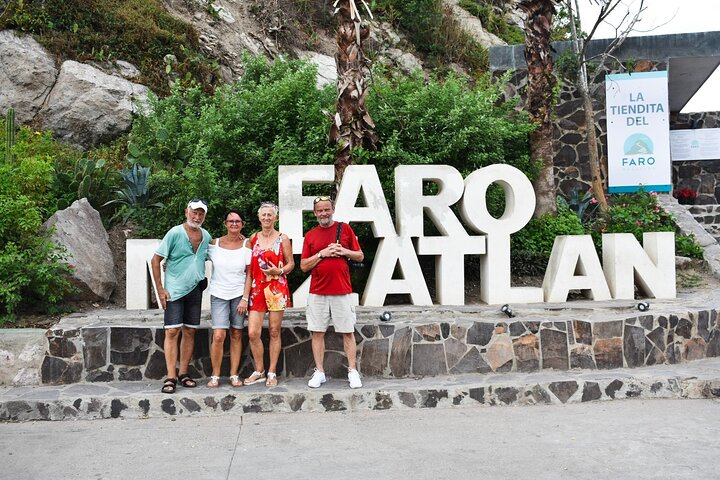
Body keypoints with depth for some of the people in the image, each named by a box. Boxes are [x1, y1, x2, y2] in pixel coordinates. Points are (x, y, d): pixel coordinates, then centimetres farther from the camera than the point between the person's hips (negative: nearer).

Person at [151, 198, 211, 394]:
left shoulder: (206, 236, 7)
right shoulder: (175, 233, -9)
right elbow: (156, 260, -7)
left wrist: (202, 278, 10)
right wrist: (160, 289, -10)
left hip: (195, 290, 5)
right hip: (174, 290, -5)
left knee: (190, 332, 8)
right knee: (172, 331, -8)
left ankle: (183, 373, 18)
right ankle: (171, 377, -5)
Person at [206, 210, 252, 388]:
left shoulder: (246, 245, 0)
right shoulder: (214, 244, 1)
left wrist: (245, 297, -7)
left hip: (239, 294, 1)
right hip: (218, 294, 0)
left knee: (236, 335, 4)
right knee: (218, 336, -10)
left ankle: (234, 375, 15)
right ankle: (215, 376, 5)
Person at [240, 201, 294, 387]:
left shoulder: (282, 238, 4)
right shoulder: (253, 239, 9)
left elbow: (291, 264, 7)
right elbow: (249, 269, 8)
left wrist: (279, 271, -14)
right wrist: (245, 296, 3)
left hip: (277, 289, -2)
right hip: (257, 289, 2)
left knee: (274, 331, 3)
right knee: (252, 333, -4)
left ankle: (272, 373, 15)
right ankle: (259, 371, 14)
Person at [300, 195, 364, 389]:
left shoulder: (345, 229, 6)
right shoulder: (310, 235, 8)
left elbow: (360, 256, 8)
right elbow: (303, 266, 4)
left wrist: (344, 251, -10)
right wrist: (322, 253, -9)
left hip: (342, 291, -1)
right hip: (317, 292, 1)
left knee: (348, 332, 2)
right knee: (317, 332, 4)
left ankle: (353, 371, 11)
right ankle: (319, 372, 14)